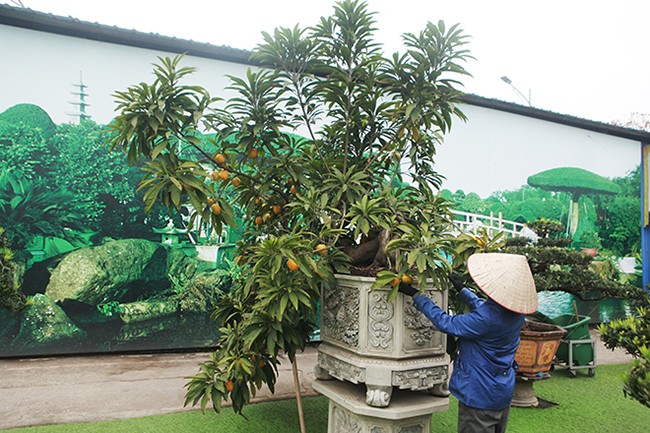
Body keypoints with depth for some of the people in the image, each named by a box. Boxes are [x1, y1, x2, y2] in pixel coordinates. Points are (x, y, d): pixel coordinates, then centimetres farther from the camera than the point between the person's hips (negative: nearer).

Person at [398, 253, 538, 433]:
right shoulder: (517, 310, -8)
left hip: (480, 396, -8)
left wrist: (416, 295, -15)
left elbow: (445, 323, -22)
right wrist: (462, 290, 21)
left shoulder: (487, 319, -33)